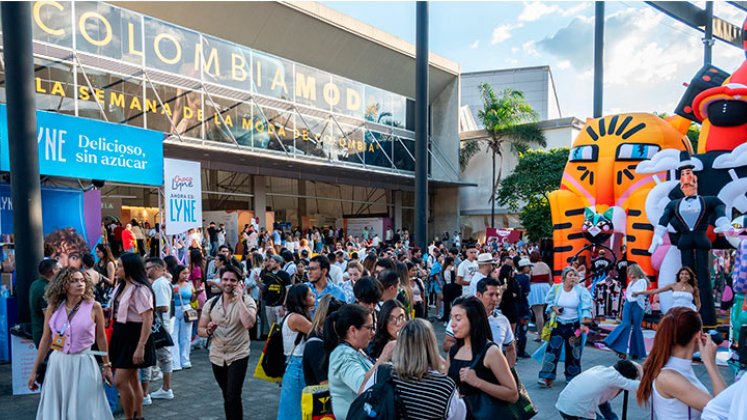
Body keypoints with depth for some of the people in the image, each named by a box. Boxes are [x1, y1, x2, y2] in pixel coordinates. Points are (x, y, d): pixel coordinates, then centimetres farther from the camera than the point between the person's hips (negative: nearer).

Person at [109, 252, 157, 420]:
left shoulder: (140, 289, -19)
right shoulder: (122, 287, 9)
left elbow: (148, 320, -23)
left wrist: (140, 347, -26)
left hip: (133, 336, -9)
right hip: (122, 334, 9)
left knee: (120, 381, -8)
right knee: (132, 379, 16)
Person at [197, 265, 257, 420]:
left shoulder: (247, 301, -13)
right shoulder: (211, 303, 0)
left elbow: (249, 324, -30)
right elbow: (200, 330, 2)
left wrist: (239, 299, -27)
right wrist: (209, 331, -21)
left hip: (238, 356, -4)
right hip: (216, 357, 5)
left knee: (233, 397, -10)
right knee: (227, 396, 19)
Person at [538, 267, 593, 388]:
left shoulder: (581, 290, -10)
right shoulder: (556, 288, -4)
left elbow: (586, 309, -12)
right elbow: (549, 302, 10)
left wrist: (584, 324, -21)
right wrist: (554, 308, -10)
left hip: (574, 325, -1)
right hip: (558, 324, 1)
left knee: (573, 352, 9)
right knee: (552, 349, -6)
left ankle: (572, 378, 26)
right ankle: (547, 377, -2)